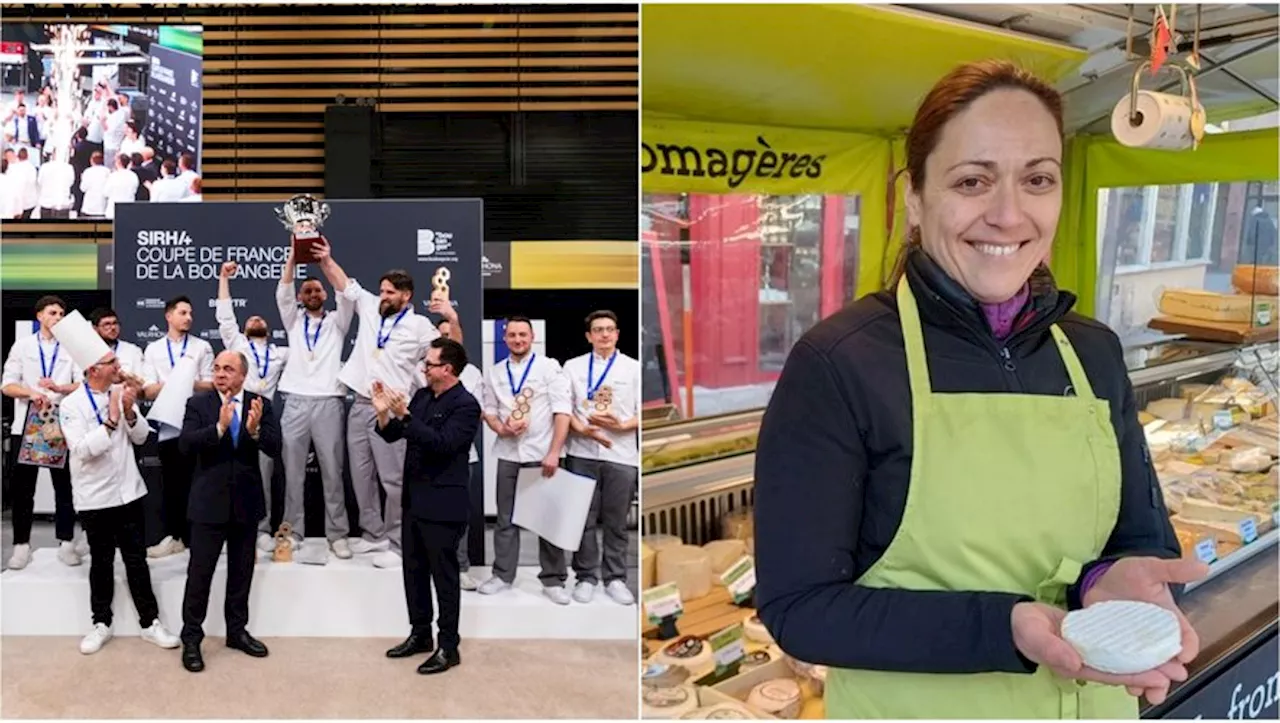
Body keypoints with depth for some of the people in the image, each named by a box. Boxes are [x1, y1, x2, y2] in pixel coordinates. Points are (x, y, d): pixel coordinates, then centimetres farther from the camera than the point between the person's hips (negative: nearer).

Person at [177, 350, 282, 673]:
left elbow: (275, 448, -8)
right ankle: (191, 638, 15)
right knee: (199, 574, 2)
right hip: (209, 502, -2)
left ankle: (237, 631, 29)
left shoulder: (260, 405, 0)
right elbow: (186, 444, -16)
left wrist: (255, 430, -27)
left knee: (241, 572, 15)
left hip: (247, 501, 2)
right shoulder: (198, 404, -4)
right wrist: (219, 427, -31)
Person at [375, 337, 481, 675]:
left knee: (444, 575, 1)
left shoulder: (465, 405, -14)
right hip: (414, 499, 8)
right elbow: (392, 435, 12)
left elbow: (442, 443, -26)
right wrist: (383, 412, -7)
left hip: (443, 505, -8)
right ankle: (420, 633, 31)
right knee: (414, 570, 16)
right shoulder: (422, 396, 8)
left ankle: (448, 646, 11)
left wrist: (405, 416, -28)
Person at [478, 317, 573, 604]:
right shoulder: (495, 373, 9)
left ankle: (553, 580, 10)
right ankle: (502, 575, 20)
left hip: (542, 453, -3)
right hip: (508, 454, 3)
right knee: (506, 517, 9)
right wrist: (500, 428, -10)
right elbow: (488, 410, 13)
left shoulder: (549, 367, -4)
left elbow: (562, 410, -9)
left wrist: (554, 452, -15)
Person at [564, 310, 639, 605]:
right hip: (582, 453, 1)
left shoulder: (634, 368, 6)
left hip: (621, 454, 0)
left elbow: (644, 413, 3)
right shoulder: (573, 366, 9)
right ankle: (586, 577, 15)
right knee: (584, 518, 4)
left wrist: (620, 425, -15)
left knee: (616, 521, 6)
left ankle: (615, 579, 15)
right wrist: (582, 429, -13)